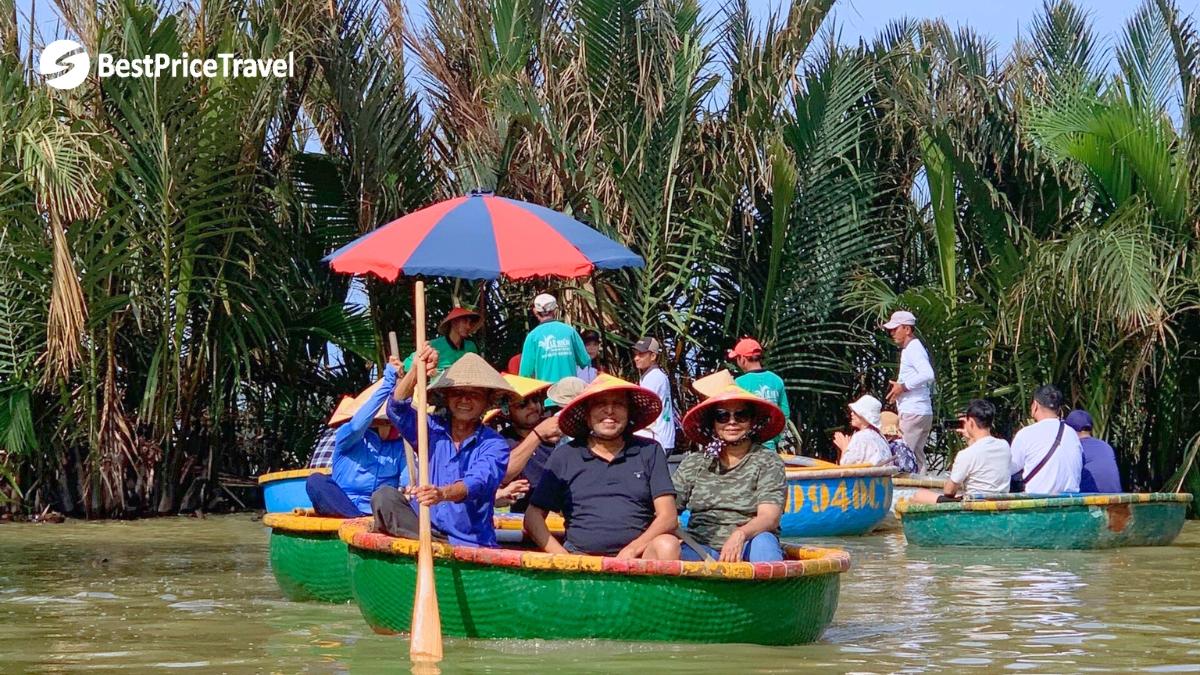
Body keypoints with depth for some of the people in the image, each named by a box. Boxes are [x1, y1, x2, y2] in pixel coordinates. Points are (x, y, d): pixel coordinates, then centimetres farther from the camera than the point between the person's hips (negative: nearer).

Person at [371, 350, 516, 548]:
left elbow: (479, 482, -20)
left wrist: (442, 494, -42)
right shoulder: (432, 429, 10)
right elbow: (397, 409, -5)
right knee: (385, 496, -23)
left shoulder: (494, 445, -1)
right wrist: (415, 371, -24)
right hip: (423, 528, 3)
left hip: (470, 542, -3)